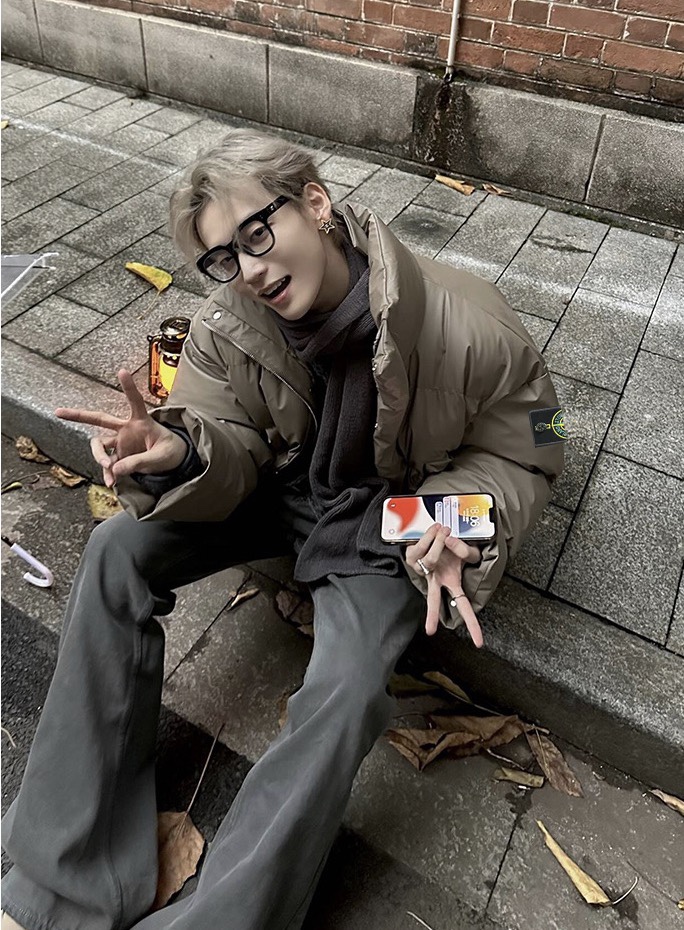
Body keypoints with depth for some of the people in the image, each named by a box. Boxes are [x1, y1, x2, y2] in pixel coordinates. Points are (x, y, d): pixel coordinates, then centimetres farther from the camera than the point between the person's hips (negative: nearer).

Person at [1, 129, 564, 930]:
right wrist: (178, 453, -34)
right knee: (117, 551, -14)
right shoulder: (228, 323, -14)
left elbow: (520, 457, -10)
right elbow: (231, 459, -10)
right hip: (280, 484, 4)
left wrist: (455, 527, -30)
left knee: (345, 689, -29)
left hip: (384, 517, -3)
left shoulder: (472, 333, -24)